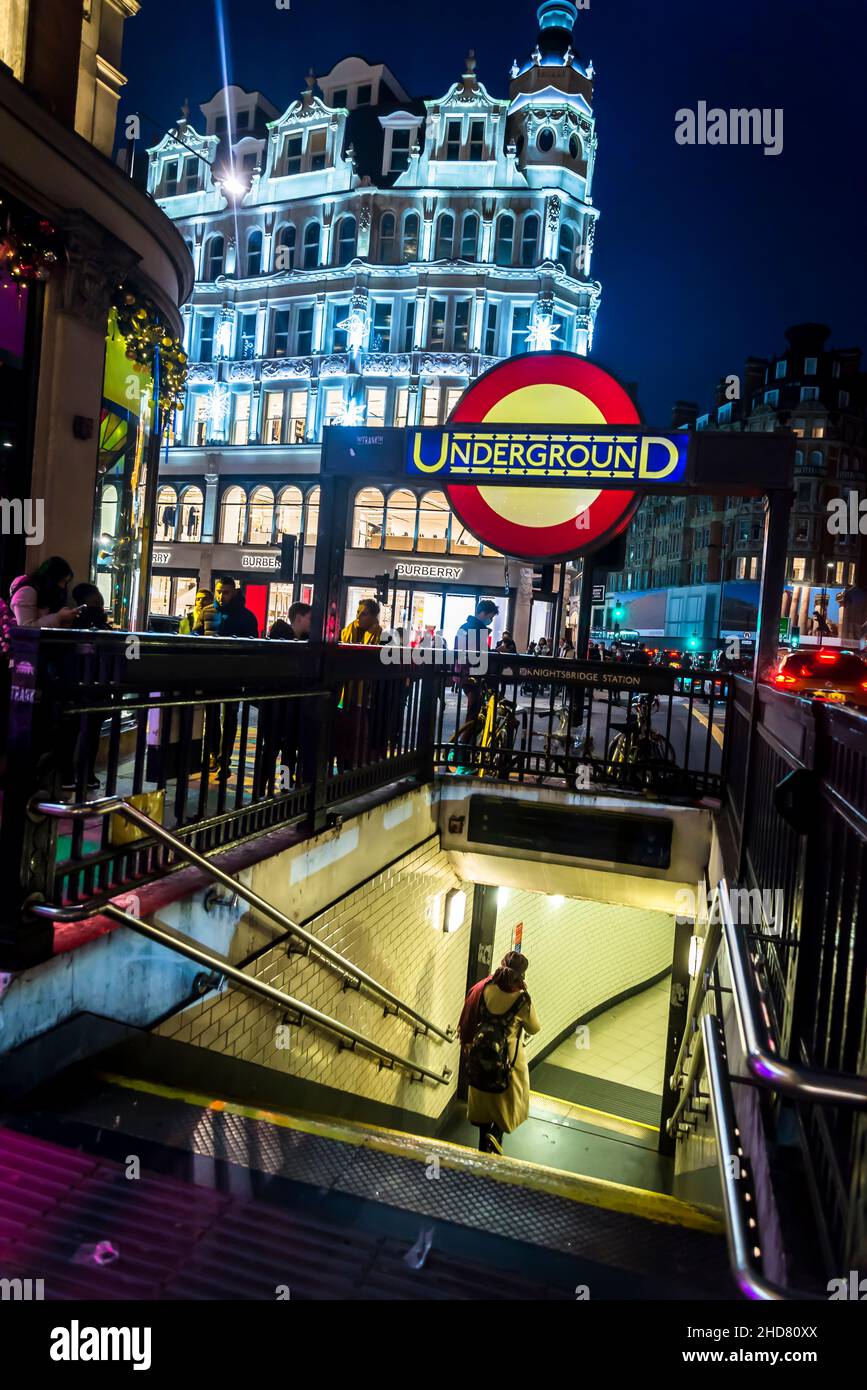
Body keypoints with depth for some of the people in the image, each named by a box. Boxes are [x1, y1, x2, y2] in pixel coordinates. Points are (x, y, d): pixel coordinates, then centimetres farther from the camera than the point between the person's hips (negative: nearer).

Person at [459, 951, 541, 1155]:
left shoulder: (483, 989, -13)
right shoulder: (522, 1000, -24)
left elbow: (467, 1022, 0)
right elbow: (534, 1029, -6)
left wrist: (467, 1044, 16)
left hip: (480, 1058, 4)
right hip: (507, 1061, -4)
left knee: (483, 1100, 25)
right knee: (508, 1102, 21)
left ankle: (484, 1144, 37)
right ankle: (495, 1135, 1)